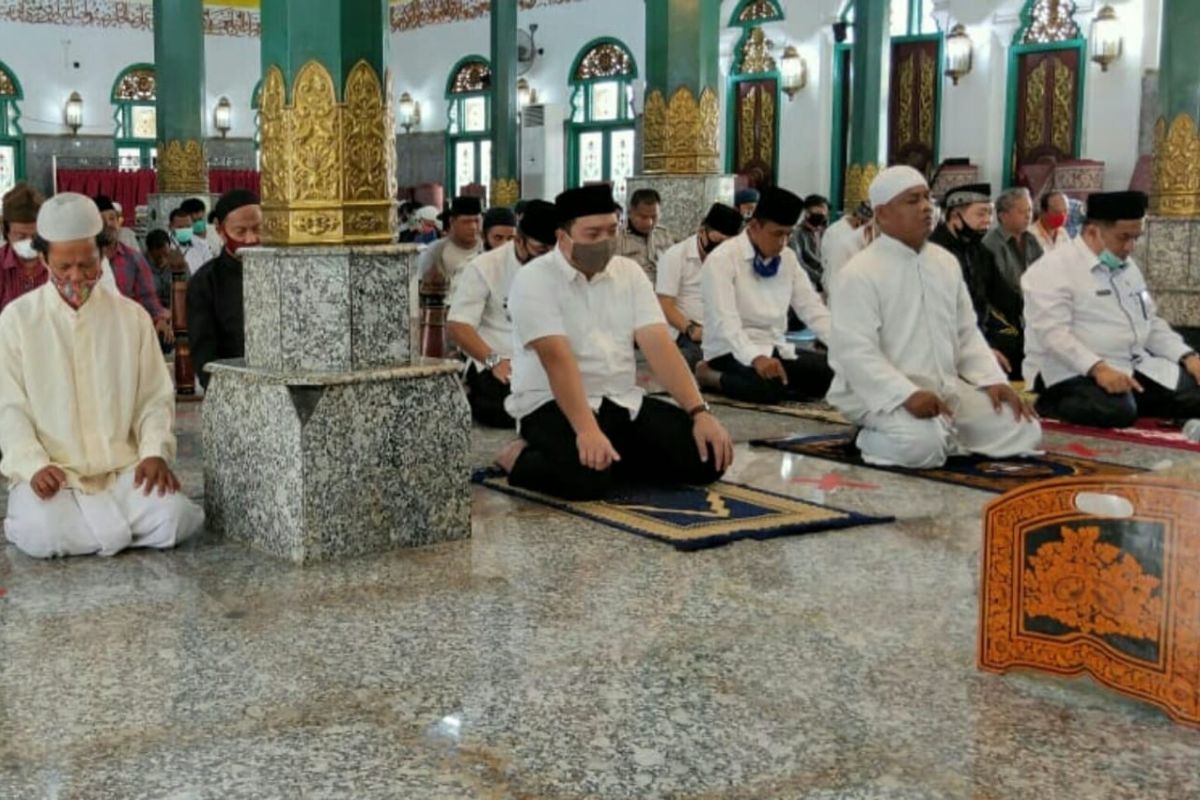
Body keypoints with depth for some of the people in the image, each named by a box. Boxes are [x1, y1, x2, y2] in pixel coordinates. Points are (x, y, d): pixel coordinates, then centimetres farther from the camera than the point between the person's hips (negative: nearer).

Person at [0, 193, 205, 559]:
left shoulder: (131, 317, 9)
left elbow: (156, 398, 9)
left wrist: (155, 452, -10)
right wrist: (35, 465, -15)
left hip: (122, 468, 2)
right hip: (51, 473, -2)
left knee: (171, 517, -25)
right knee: (43, 535, -32)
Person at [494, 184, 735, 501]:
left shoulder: (630, 272, 6)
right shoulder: (534, 280, -10)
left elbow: (659, 345, -3)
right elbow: (558, 358, -24)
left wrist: (700, 413, -16)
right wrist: (587, 431, -37)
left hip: (623, 402, 6)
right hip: (552, 405, -6)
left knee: (707, 457, -12)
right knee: (587, 476, -35)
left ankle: (608, 457, 5)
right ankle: (519, 459, -4)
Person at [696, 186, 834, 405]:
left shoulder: (787, 258, 7)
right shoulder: (722, 259, -14)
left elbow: (812, 308, 4)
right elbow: (725, 321, -25)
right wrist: (755, 357, -42)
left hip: (775, 349, 6)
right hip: (733, 352, -6)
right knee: (770, 386, -36)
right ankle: (712, 376, -9)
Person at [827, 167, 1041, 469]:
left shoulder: (947, 263, 11)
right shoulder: (859, 273, -12)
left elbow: (967, 334, 16)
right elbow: (856, 352, -20)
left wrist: (993, 381, 0)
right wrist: (908, 395, -31)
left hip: (946, 387, 7)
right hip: (884, 393, -7)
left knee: (1025, 432, -5)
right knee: (922, 445, -35)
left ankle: (941, 434, 10)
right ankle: (872, 439, -3)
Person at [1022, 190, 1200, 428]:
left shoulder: (1128, 266, 16)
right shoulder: (1052, 269, -11)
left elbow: (1152, 322, 21)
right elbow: (1054, 333, -22)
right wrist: (1098, 368, -34)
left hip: (1137, 365, 8)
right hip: (1074, 372, -8)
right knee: (1117, 411, -35)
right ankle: (1052, 405, -9)